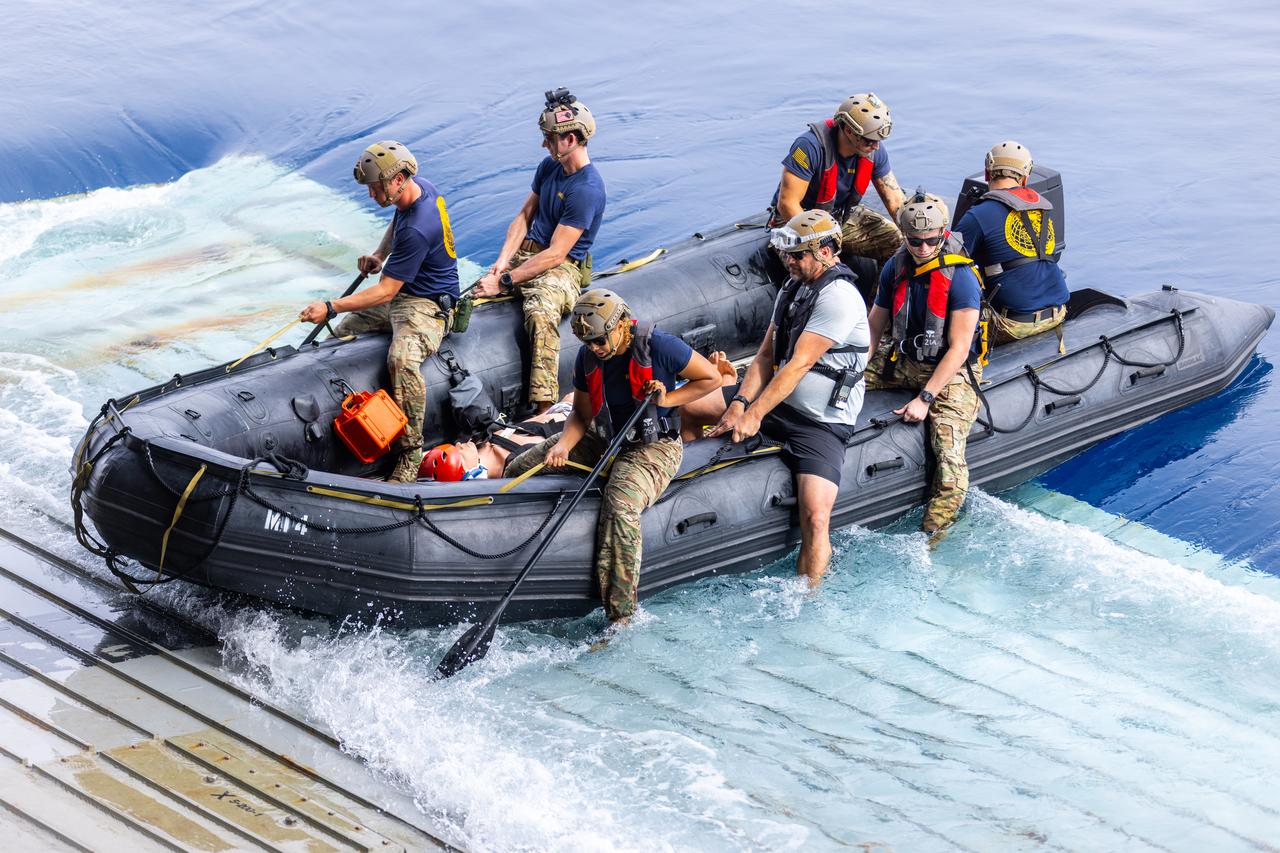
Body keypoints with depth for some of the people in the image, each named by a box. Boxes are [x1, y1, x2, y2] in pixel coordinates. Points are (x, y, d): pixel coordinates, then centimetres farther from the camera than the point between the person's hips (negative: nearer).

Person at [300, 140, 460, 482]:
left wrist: (331, 308, -27)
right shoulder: (419, 186, -1)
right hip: (402, 295, 11)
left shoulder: (417, 229, -30)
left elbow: (385, 292, -27)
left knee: (402, 360, -36)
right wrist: (379, 255, 8)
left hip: (428, 304, -11)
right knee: (342, 334, 10)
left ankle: (410, 453, -26)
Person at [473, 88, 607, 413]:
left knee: (541, 313, -39)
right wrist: (503, 261, -2)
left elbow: (556, 255, -21)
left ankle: (544, 407, -41)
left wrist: (504, 281, -22)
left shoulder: (587, 189, -18)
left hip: (563, 267, -9)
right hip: (525, 253, 9)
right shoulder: (549, 166, 9)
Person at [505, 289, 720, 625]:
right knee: (518, 471, 0)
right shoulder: (587, 357, -2)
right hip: (603, 441, 7)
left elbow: (712, 378, -7)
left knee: (620, 506, -37)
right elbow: (581, 414, 4)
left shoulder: (658, 346, -18)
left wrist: (667, 400, -18)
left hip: (653, 447, -7)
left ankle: (620, 618, -33)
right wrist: (564, 445, -15)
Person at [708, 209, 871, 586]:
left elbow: (799, 364, -23)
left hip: (821, 425, -9)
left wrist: (755, 415, -24)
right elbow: (766, 356, 7)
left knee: (815, 517, -26)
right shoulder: (792, 288, 10)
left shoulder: (839, 297, -18)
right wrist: (740, 403, -9)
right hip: (778, 403, 9)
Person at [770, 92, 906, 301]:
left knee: (898, 241, -10)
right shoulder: (811, 146, -29)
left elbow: (895, 201, -3)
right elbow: (787, 203, -27)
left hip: (843, 217, 6)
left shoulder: (874, 151, -11)